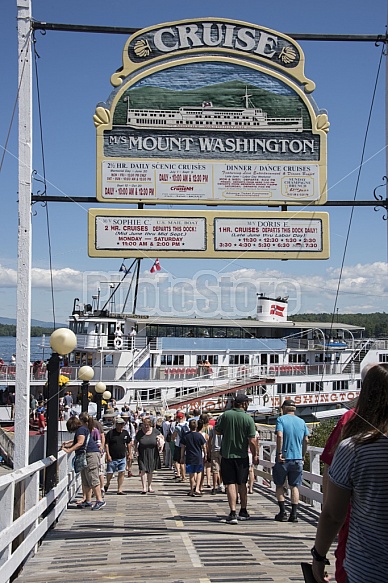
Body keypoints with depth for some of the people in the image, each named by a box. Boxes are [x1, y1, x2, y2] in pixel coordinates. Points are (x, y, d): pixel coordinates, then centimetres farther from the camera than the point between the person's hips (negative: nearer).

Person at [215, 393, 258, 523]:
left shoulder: (226, 415, -6)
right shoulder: (248, 419, -10)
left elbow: (217, 430, 2)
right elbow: (252, 441, -10)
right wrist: (255, 455, 3)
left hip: (227, 455, 0)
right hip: (242, 456, 0)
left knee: (230, 484, 1)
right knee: (242, 484, 15)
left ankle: (233, 513, -9)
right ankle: (243, 512, 26)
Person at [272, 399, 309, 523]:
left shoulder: (281, 419, -5)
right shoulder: (301, 421, 8)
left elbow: (279, 436, -19)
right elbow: (306, 440, 8)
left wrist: (279, 453, -16)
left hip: (283, 458, -3)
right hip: (297, 458, 3)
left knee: (279, 485, 10)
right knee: (295, 486, 7)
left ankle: (282, 512, 6)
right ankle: (294, 514, 3)